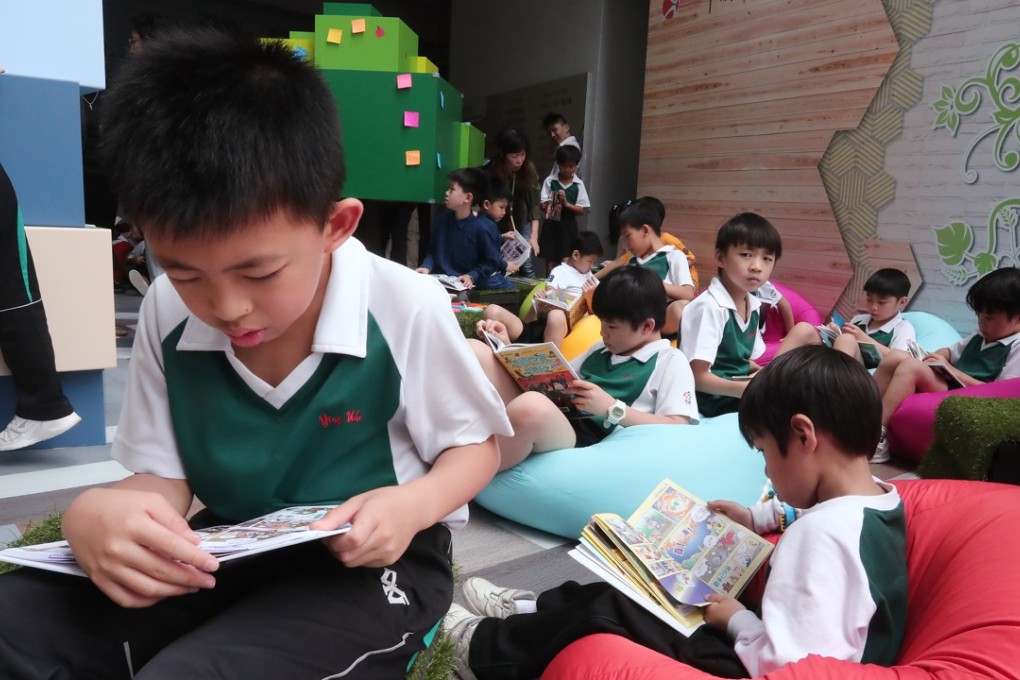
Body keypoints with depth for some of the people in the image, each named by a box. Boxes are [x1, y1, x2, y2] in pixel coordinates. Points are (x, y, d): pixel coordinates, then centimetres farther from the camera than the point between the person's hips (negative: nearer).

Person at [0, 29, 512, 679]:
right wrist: (96, 513, -24)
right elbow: (163, 478, 0)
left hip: (374, 559, -3)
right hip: (225, 550, 4)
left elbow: (476, 446, -6)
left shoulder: (407, 309, -20)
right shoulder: (168, 313, -8)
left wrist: (414, 504, -27)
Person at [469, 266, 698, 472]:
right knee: (474, 351, -6)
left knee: (532, 406, -43)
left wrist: (612, 408, -14)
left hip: (589, 441, -7)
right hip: (551, 426, 8)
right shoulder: (601, 350, 27)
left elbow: (677, 428, -7)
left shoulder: (671, 361, 7)